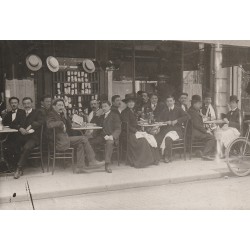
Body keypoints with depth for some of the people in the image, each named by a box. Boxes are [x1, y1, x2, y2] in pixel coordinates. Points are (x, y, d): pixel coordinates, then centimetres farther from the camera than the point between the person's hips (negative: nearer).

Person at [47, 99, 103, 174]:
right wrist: (61, 123, -20)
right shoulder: (52, 114, -7)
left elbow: (69, 128, 16)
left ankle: (79, 167, -1)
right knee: (83, 139, -8)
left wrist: (65, 117, 5)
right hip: (60, 141, -9)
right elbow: (49, 125, -29)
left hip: (64, 139, 9)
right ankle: (92, 160, -1)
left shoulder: (60, 115, 20)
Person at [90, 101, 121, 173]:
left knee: (109, 142, -39)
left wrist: (111, 136, -22)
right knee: (90, 141, -21)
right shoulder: (102, 116, 25)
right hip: (102, 136, 6)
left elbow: (118, 129, -4)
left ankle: (107, 165, -41)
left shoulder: (115, 115, 5)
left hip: (111, 137, -5)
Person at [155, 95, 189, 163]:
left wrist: (177, 121, -11)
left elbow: (187, 116, -2)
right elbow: (160, 120, 16)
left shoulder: (178, 109, 10)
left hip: (176, 130, -4)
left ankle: (167, 157, -22)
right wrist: (166, 122, -5)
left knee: (168, 137, -37)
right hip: (166, 129, 4)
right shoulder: (165, 111, 22)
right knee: (156, 137, -29)